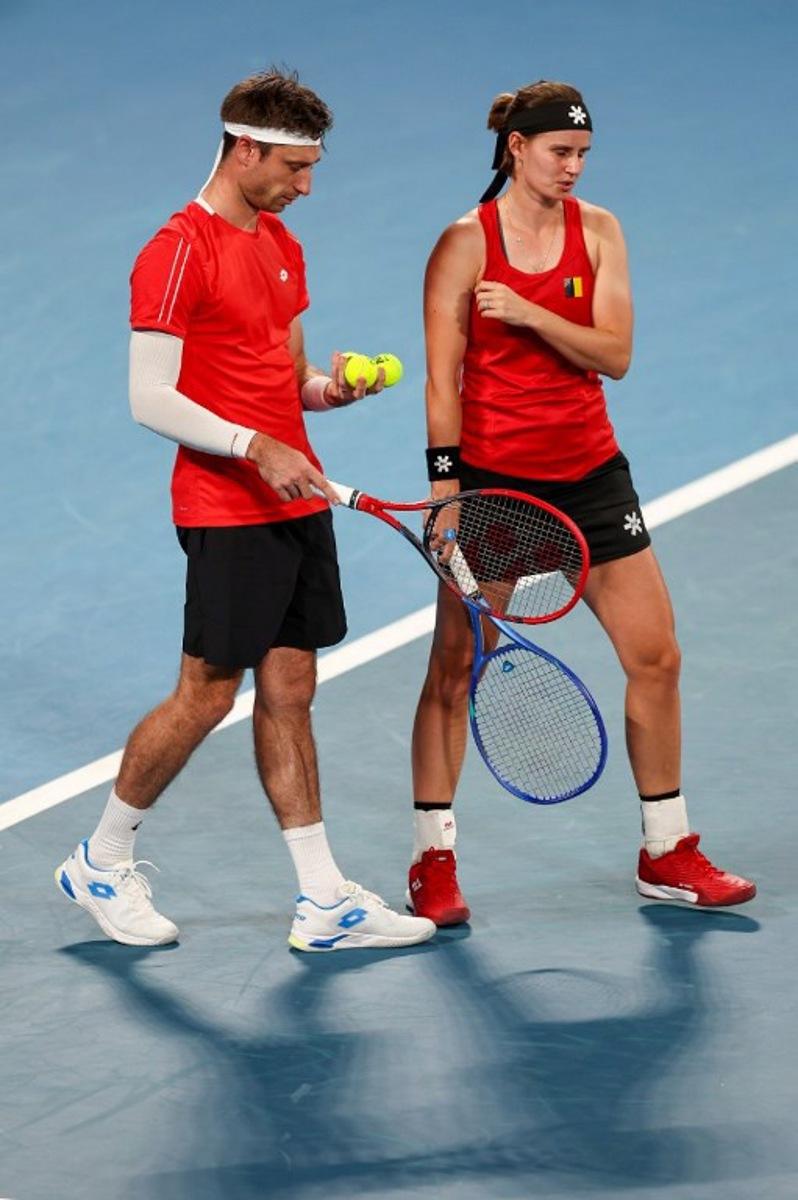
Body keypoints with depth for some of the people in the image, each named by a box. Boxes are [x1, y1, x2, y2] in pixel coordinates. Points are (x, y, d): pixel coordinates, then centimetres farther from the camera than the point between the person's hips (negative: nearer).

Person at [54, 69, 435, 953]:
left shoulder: (281, 245, 14)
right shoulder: (178, 252, -14)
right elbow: (151, 400, -17)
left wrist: (327, 388, 0)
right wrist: (257, 449, -23)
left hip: (298, 502, 8)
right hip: (226, 513, -8)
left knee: (289, 691, 8)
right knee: (207, 694, -2)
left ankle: (324, 903, 9)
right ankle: (101, 863, 16)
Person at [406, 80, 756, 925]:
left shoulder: (597, 231, 3)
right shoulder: (465, 244, -7)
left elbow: (614, 355, -7)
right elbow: (442, 382, -9)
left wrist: (530, 313, -20)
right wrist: (445, 490, -16)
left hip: (589, 471, 4)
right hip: (491, 475, -4)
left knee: (655, 657, 5)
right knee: (454, 666, -3)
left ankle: (668, 854, 17)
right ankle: (433, 862, 9)